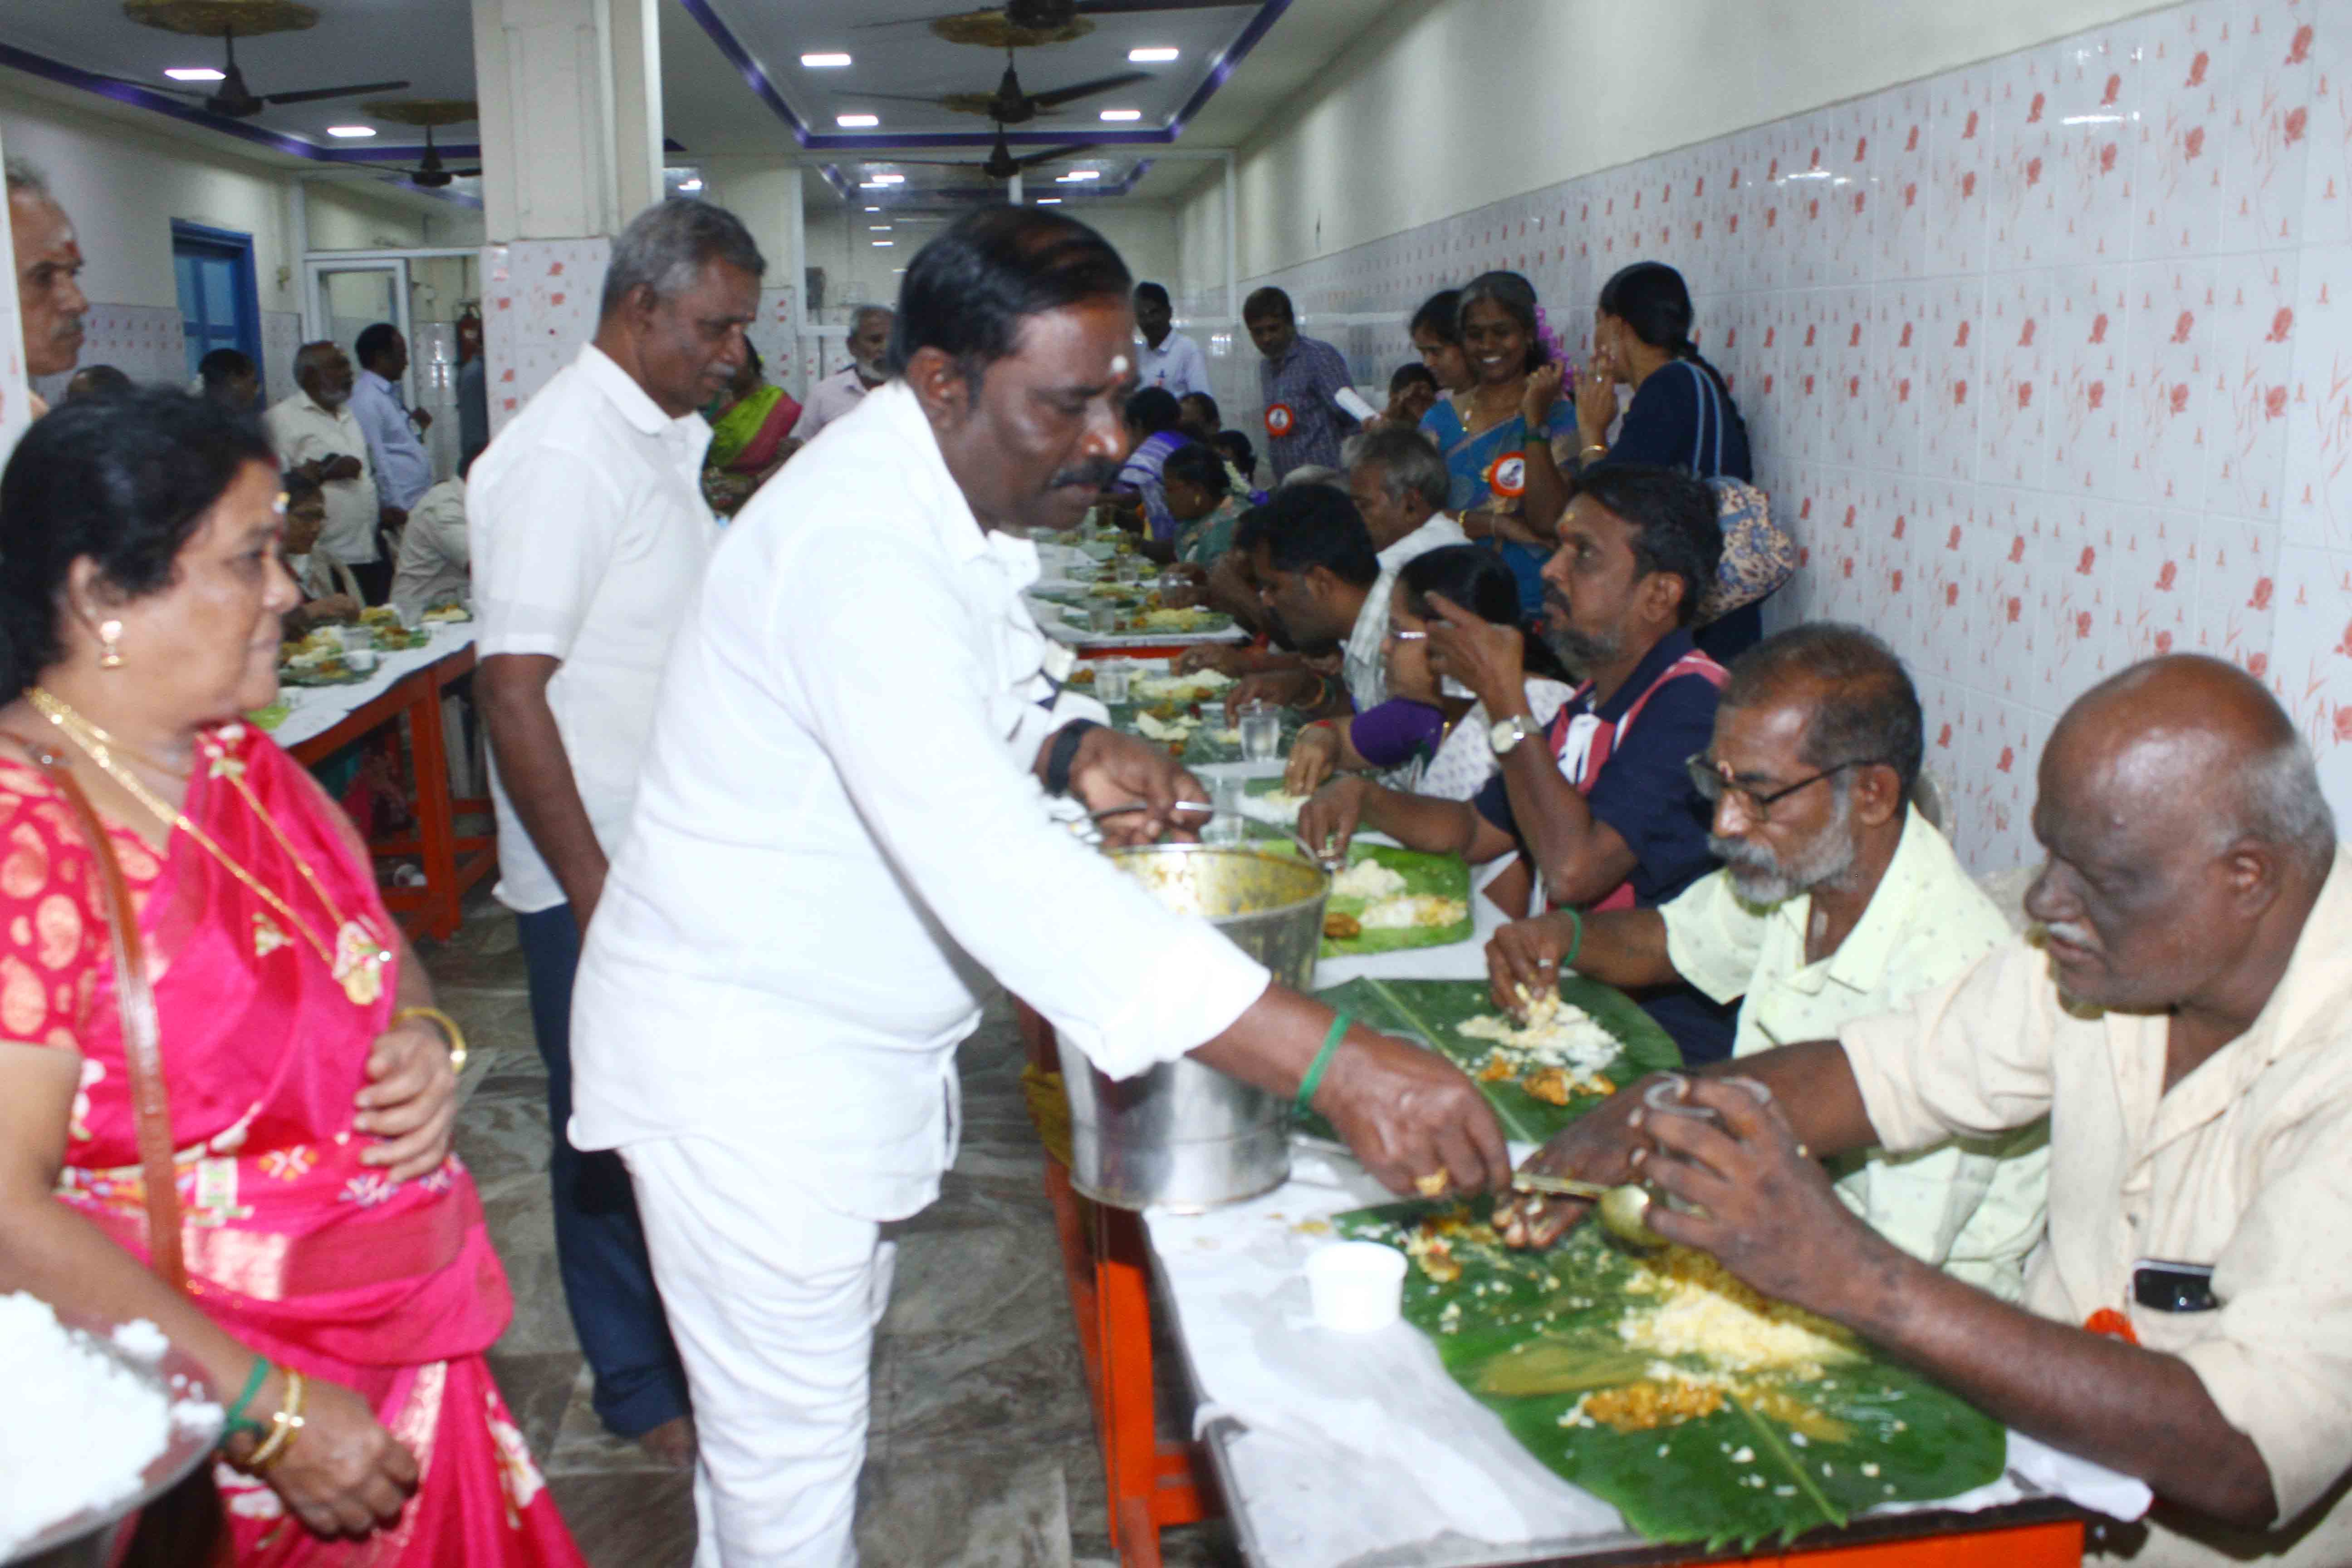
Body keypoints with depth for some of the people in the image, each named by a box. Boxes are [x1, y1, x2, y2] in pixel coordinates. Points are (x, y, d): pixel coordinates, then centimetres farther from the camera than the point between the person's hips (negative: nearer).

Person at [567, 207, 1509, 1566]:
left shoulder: (961, 485, -1)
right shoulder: (860, 550, -33)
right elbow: (995, 868, -45)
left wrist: (1073, 744, -8)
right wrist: (1336, 1063, -49)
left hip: (850, 1035, 10)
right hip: (748, 1061, -10)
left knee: (827, 1363, 27)